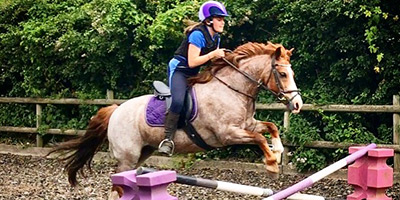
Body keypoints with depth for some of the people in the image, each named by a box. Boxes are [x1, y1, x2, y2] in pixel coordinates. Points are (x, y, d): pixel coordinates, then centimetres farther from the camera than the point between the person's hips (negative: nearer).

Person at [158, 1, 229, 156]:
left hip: (195, 74, 10)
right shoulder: (198, 34, -19)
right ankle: (168, 139, -23)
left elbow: (213, 60, 17)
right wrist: (213, 54, -25)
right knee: (178, 101, -32)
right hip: (179, 70, -9)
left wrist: (222, 56, -2)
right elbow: (192, 62, -23)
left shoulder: (216, 37, 9)